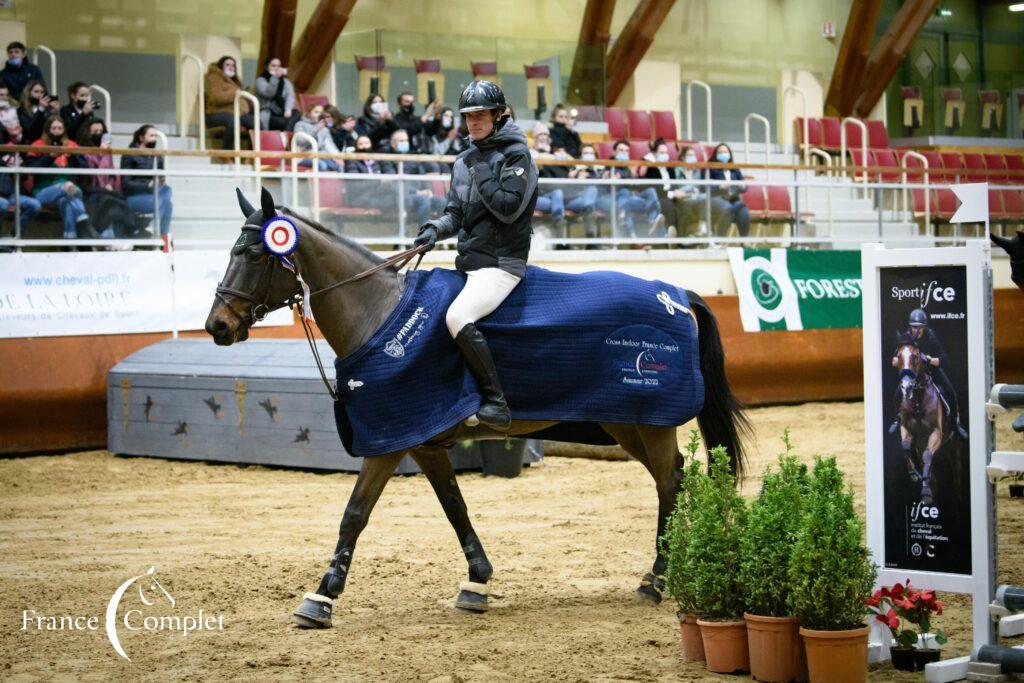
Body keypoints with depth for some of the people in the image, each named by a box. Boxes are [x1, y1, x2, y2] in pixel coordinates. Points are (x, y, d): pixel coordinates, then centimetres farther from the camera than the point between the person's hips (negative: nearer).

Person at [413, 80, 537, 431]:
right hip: (467, 262, 9)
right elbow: (456, 214, 16)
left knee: (458, 317, -29)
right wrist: (436, 229, -4)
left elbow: (509, 208, -16)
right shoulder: (465, 161, 16)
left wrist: (481, 177, -10)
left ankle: (496, 402, -25)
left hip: (502, 262, -9)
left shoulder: (516, 154, -6)